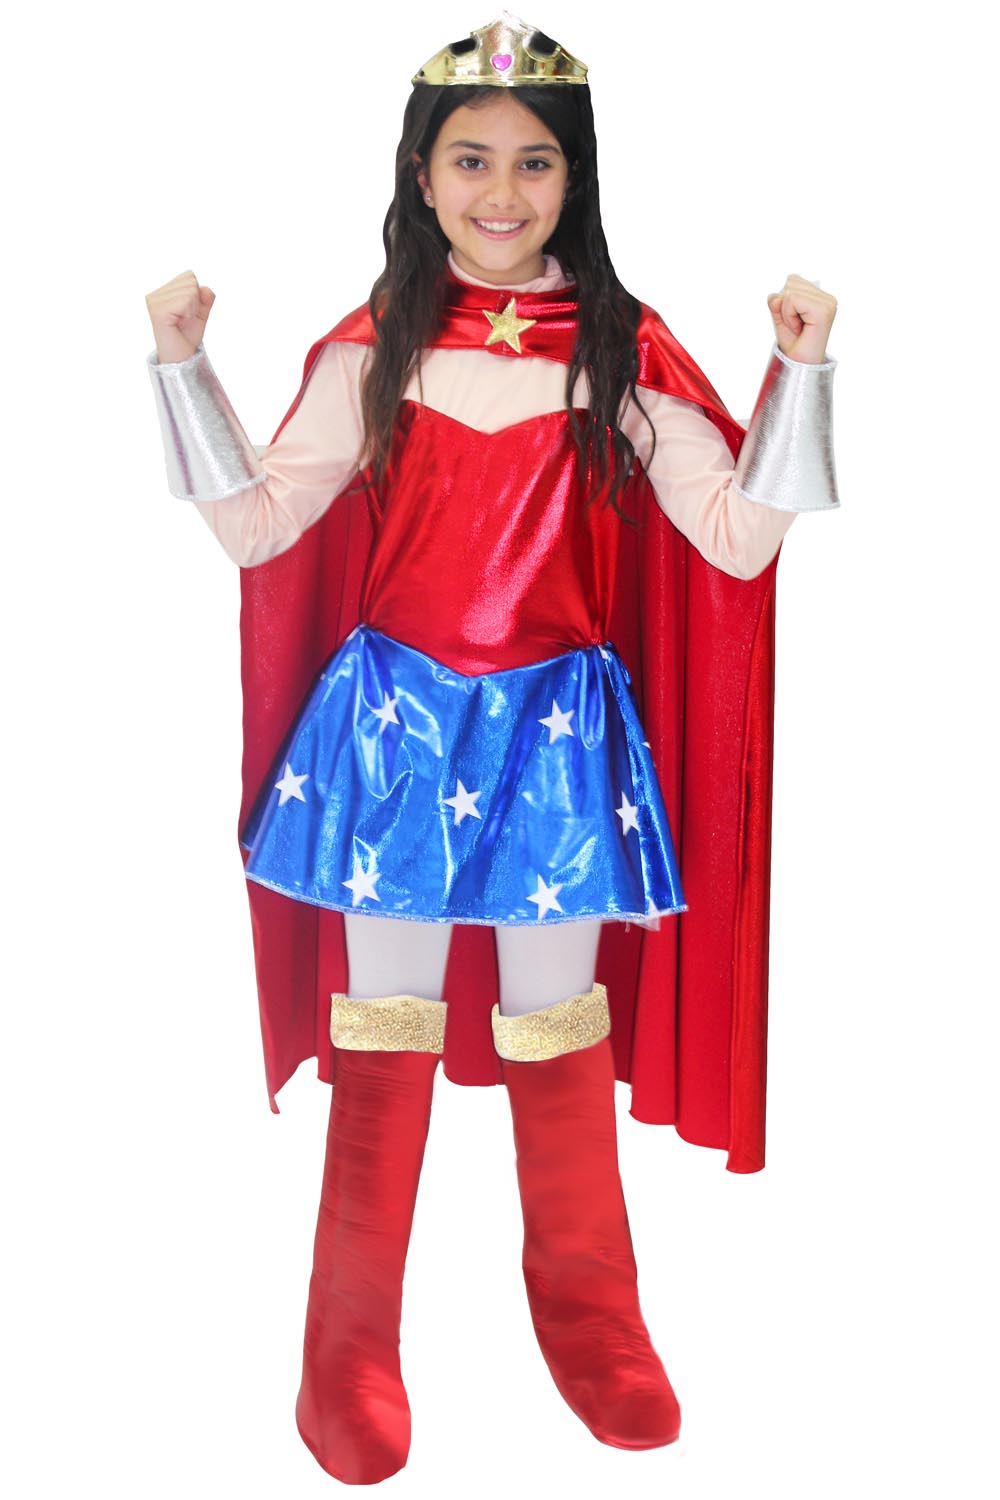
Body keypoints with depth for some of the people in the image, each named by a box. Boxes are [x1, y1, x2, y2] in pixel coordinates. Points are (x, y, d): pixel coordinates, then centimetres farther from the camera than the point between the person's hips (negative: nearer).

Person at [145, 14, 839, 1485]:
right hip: (395, 717, 0)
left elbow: (739, 538, -2)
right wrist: (185, 364, -2)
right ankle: (355, 1340, 23)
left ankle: (589, 1312, 31)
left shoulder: (621, 351, 0)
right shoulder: (375, 349, 2)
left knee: (561, 1028, 11)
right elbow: (258, 525, 3)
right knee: (382, 1037, 8)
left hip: (558, 727, 0)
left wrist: (799, 371, -8)